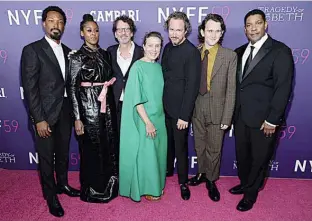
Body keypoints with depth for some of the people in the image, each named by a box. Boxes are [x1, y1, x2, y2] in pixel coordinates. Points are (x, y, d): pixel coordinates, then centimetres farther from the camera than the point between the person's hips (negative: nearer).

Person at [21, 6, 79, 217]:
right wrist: (39, 119, -17)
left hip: (65, 111, 5)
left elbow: (69, 83, 10)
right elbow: (30, 88, -14)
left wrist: (73, 112, 6)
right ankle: (50, 195, 30)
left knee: (63, 152, 19)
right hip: (46, 113, -5)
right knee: (47, 156, 10)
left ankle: (63, 184, 41)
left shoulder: (67, 51, 8)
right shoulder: (32, 50, -9)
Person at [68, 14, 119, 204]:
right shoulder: (77, 57, -7)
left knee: (110, 147, 14)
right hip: (89, 107, -5)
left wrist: (111, 106, 10)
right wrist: (77, 118, -12)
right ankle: (94, 190, 27)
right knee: (92, 150, 6)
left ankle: (109, 186, 35)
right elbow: (73, 88, -9)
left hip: (107, 106, 5)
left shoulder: (105, 54, 8)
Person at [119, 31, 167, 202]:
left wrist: (160, 118, 9)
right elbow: (136, 98, -17)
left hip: (159, 118, 7)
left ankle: (156, 184, 35)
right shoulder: (138, 67, -13)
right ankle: (147, 189, 25)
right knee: (146, 153, 5)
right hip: (144, 119, -7)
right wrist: (147, 122, -19)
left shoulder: (159, 67, 7)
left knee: (157, 152, 16)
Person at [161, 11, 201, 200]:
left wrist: (184, 115, -19)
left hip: (180, 109, -6)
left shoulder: (192, 52, -16)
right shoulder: (168, 47, 7)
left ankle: (183, 181, 27)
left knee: (180, 146, 6)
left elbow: (192, 86, -19)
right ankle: (168, 169, 43)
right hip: (166, 106, 7)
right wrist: (161, 103, 8)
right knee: (168, 141, 21)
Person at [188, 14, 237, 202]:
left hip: (217, 111, -2)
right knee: (199, 146, 19)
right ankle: (202, 173, 42)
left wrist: (227, 118, -10)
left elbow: (231, 89, -8)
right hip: (196, 109, 2)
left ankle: (211, 180, 34)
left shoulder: (230, 56, -7)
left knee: (214, 149, 12)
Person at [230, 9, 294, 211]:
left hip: (263, 119, -5)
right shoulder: (240, 52, 8)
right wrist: (233, 111, 4)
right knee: (242, 155, 19)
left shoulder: (280, 51, -9)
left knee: (259, 158, 12)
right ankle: (244, 184, 43)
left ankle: (251, 194, 33)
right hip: (240, 115, 5)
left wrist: (272, 120, -16)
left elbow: (283, 88, -14)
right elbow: (236, 83, 10)